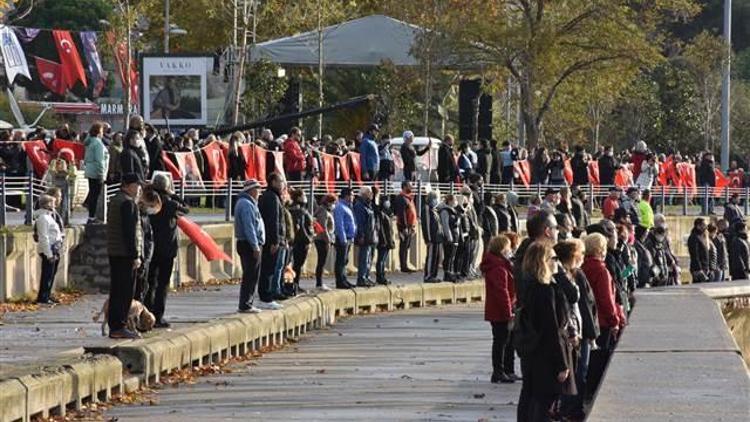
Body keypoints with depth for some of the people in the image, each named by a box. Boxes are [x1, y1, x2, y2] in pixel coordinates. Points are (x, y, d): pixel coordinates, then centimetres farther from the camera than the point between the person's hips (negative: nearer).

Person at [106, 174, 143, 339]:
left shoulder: (114, 200, 17)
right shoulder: (127, 202, -14)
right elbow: (129, 231, -19)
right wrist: (135, 255, -18)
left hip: (114, 253, 10)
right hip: (125, 254, -10)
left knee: (116, 290, 12)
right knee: (125, 291, -7)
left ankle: (114, 326, 16)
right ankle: (119, 327, -8)